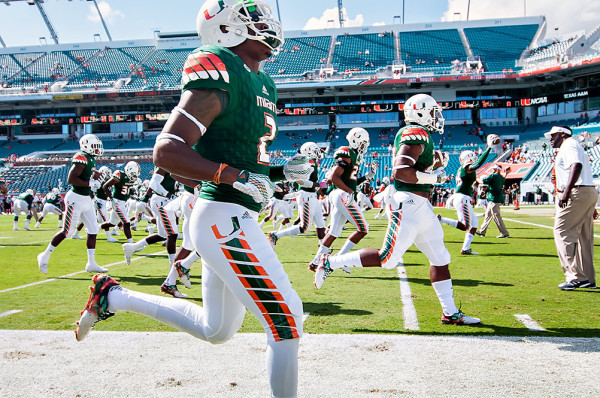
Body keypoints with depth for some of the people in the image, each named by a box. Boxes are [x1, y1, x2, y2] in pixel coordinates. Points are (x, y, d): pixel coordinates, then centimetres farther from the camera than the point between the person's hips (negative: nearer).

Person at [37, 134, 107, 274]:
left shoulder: (91, 159, 12)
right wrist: (89, 183, -25)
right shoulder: (81, 158, -17)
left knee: (93, 231, 7)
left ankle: (91, 263, 12)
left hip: (86, 199, 10)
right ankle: (45, 256, 14)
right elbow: (71, 179, -24)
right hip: (76, 199, -10)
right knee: (66, 232, -3)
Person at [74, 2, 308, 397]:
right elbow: (167, 151, -21)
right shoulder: (220, 74, -15)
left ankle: (113, 296, 32)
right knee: (286, 321, -4)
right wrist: (237, 177, -23)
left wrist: (280, 172, 6)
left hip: (233, 220, 10)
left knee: (215, 329, 23)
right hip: (225, 219, -10)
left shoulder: (264, 84, 14)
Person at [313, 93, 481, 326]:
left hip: (421, 207, 10)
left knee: (440, 260, 11)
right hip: (409, 204, -10)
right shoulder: (416, 134, -13)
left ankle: (450, 313, 16)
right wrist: (433, 177, -15)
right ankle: (331, 262, 4)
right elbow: (400, 172, -25)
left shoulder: (412, 135, 18)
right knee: (386, 260, -7)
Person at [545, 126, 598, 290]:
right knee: (584, 236, 12)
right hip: (590, 192, 11)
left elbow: (577, 166, -23)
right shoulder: (575, 147, 26)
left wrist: (566, 192, -33)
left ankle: (576, 277, -18)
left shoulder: (569, 145, -4)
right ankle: (588, 279, 16)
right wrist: (591, 207, 27)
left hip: (577, 193, -11)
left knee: (563, 232, -12)